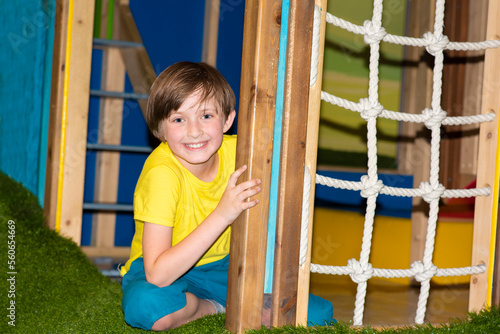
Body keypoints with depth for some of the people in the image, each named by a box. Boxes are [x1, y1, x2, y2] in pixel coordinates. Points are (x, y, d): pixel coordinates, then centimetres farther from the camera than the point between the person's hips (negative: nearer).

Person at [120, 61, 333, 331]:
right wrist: (223, 214, -37)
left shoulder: (235, 152, -11)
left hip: (222, 268, 3)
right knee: (146, 306, -39)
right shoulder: (162, 173, -27)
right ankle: (212, 307, -7)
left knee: (318, 312, -15)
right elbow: (158, 275, -34)